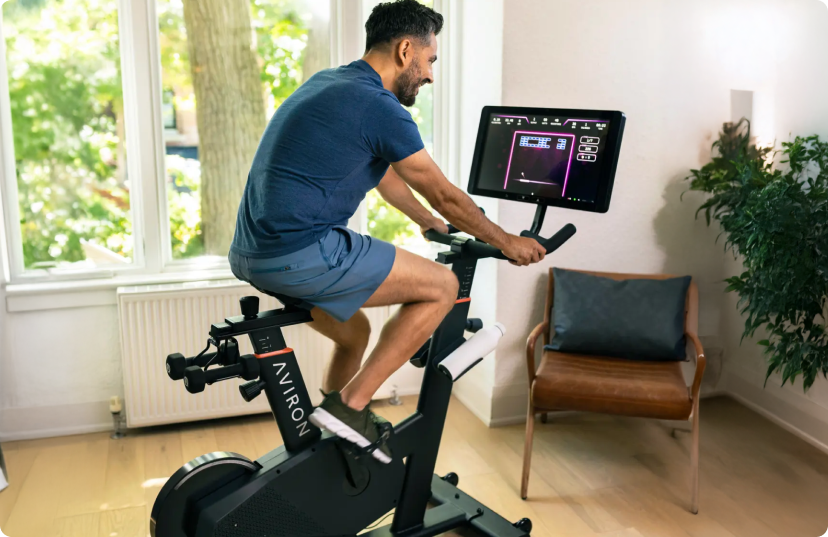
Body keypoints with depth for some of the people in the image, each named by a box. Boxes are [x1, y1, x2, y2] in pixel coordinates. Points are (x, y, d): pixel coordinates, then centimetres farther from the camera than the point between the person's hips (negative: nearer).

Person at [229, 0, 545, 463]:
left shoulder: (328, 83, 18)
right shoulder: (379, 106, -11)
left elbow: (384, 175, 30)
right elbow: (444, 195, -3)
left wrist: (431, 225, 41)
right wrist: (508, 243, 12)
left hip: (253, 255, 10)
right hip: (303, 255, -10)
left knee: (355, 333, 28)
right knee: (443, 286, -1)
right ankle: (351, 406, -1)